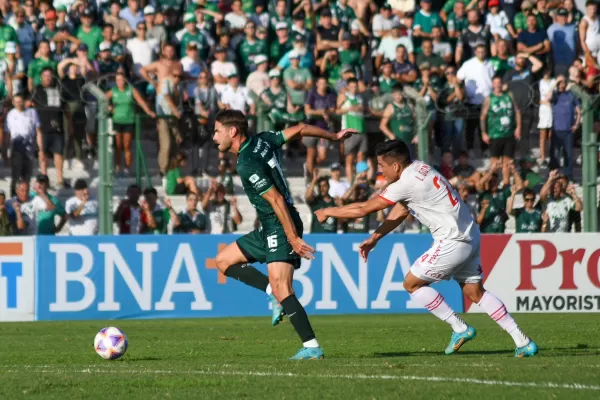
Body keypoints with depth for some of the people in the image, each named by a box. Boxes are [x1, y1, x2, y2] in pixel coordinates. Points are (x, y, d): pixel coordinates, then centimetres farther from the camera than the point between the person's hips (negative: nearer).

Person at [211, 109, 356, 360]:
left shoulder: (247, 165, -20)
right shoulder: (261, 140, 5)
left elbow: (276, 200, -23)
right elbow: (301, 129, 12)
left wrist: (293, 239, -24)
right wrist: (334, 137, 27)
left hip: (281, 227, -10)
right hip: (269, 228, 10)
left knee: (281, 290, -18)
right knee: (224, 260, 15)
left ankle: (312, 347, -20)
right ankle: (274, 292, 7)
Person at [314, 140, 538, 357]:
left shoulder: (407, 183, -17)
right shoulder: (419, 170, 11)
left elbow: (364, 209, -12)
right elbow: (400, 212, 20)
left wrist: (329, 212, 1)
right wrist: (374, 239, 17)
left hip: (453, 241, -9)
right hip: (470, 236, 9)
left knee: (412, 283, 3)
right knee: (475, 292, 12)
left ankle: (460, 329, 5)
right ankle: (523, 342, 8)